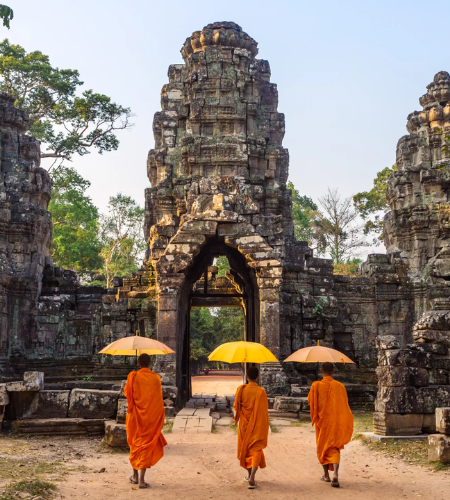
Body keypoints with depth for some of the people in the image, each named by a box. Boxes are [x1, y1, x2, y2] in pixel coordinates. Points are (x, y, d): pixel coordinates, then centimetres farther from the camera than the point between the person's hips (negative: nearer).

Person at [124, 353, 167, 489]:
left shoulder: (133, 376, -8)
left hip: (136, 416, 0)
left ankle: (135, 476, 24)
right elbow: (159, 397, 6)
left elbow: (127, 393, 4)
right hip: (152, 416, 0)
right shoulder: (156, 378, -3)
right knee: (147, 445, 3)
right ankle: (141, 479, -6)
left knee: (135, 444, 16)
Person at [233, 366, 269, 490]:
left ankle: (249, 474, 32)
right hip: (257, 426, -3)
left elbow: (236, 406, 3)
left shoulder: (241, 389, -7)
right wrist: (264, 428, -2)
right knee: (256, 450, 1)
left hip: (244, 424, 3)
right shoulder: (261, 392, -14)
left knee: (245, 448, 19)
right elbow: (264, 412, -12)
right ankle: (252, 478, -15)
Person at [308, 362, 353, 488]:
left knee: (322, 446, 15)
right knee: (334, 447, 4)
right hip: (336, 421, 1)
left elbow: (310, 401, 0)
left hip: (322, 420, -1)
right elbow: (344, 405, 2)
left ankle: (326, 475, 21)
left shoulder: (316, 385, -10)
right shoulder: (339, 386, -4)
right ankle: (335, 474, -16)